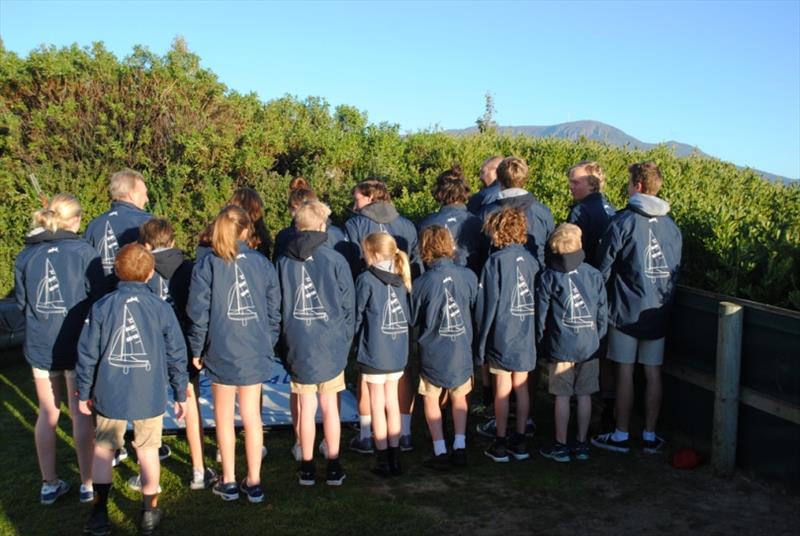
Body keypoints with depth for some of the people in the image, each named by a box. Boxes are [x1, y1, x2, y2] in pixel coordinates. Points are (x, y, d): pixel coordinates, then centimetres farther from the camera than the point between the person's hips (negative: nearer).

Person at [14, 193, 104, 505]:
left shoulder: (25, 256, 0)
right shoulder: (83, 252, -11)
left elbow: (21, 301, 8)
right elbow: (98, 298, -9)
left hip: (39, 344, 3)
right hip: (77, 344, -3)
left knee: (47, 414, 15)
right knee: (81, 414, 8)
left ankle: (49, 484, 24)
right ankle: (88, 484, 17)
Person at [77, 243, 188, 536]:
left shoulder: (101, 307, -5)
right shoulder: (161, 308, -7)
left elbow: (87, 353, -2)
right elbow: (176, 354, -3)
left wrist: (84, 392, 11)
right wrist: (180, 394, 7)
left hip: (109, 395, 0)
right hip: (149, 396, 0)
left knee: (103, 448, 17)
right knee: (148, 449, 13)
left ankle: (99, 512, 19)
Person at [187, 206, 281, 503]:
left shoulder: (206, 265, -6)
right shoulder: (262, 263, -1)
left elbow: (198, 312, -7)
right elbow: (274, 310, 3)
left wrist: (196, 350, 4)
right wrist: (269, 344, 14)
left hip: (221, 352, -2)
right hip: (255, 352, 2)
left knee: (224, 417, 13)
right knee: (252, 416, 12)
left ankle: (229, 482, 22)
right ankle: (253, 482, 19)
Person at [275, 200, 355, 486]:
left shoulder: (283, 262, -1)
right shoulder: (335, 260, -8)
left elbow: (276, 307, 5)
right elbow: (348, 306, -3)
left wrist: (286, 343, 13)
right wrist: (344, 340, 8)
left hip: (298, 347, 2)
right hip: (330, 345, -1)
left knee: (306, 407, 10)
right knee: (330, 406, 9)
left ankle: (307, 468, 20)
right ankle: (334, 467, 18)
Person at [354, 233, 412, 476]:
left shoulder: (366, 280, -12)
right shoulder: (402, 279, 3)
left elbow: (357, 316, -5)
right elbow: (409, 315, 7)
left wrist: (356, 343, 9)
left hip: (374, 353, -5)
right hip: (398, 353, 5)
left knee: (377, 406, 6)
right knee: (392, 403, 14)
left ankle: (383, 460, 13)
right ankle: (394, 456, 22)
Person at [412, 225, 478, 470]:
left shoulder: (422, 283, -15)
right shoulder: (468, 276, -9)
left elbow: (413, 319, -2)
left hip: (432, 352, -2)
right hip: (461, 349, 2)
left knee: (432, 398, 14)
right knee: (459, 396, 19)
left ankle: (440, 452, 12)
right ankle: (460, 448, 17)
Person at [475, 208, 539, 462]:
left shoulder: (496, 261, -11)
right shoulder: (531, 260, 1)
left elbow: (488, 304, -10)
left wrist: (481, 340, -2)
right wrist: (535, 331, 14)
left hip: (502, 335, -4)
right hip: (526, 336, 4)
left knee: (502, 389, 4)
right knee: (521, 387, 12)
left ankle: (500, 444, 14)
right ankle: (520, 440, 21)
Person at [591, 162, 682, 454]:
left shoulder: (623, 221, -11)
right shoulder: (671, 225, 5)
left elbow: (603, 268, -8)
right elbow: (676, 271, 13)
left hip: (626, 310, -5)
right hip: (659, 312, 5)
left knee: (625, 373, 4)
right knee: (653, 373, 10)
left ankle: (621, 436, 13)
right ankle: (650, 436, 19)